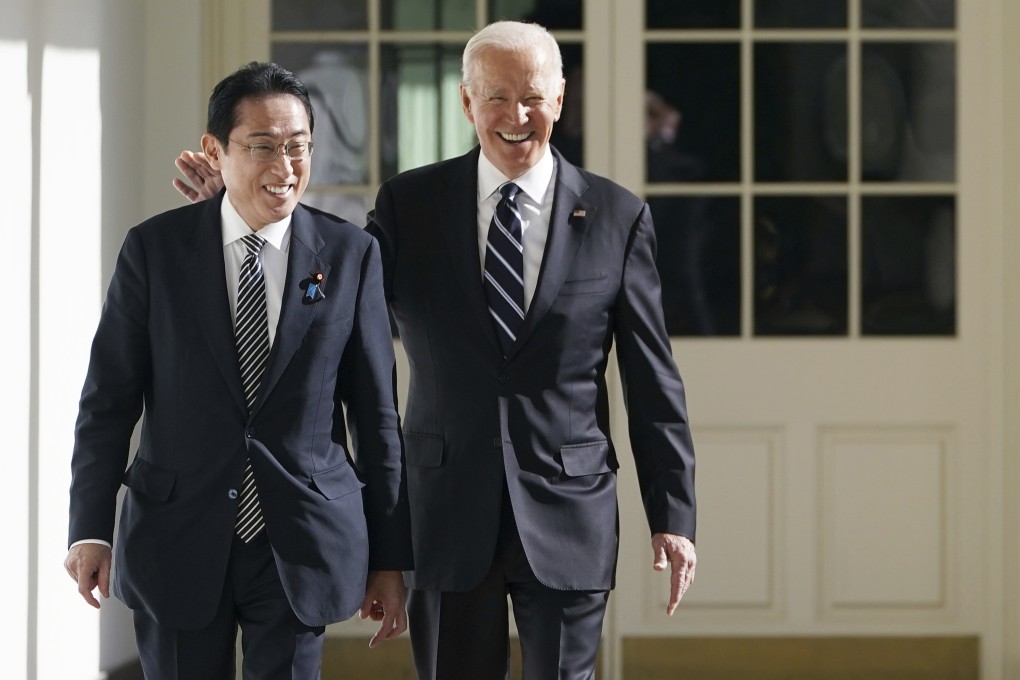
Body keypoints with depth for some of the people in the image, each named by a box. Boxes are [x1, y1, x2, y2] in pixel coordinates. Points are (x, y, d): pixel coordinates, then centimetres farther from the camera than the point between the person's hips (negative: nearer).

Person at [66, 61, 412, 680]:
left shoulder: (352, 255, 0)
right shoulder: (154, 250, -1)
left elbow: (376, 413, 3)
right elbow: (109, 398, 1)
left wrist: (390, 559, 4)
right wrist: (91, 529, -5)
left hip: (301, 544, 0)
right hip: (178, 541, 0)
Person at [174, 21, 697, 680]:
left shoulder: (617, 216, 2)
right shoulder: (410, 202, 4)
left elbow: (653, 379, 3)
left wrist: (673, 516, 0)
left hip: (567, 517, -1)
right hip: (447, 510, 1)